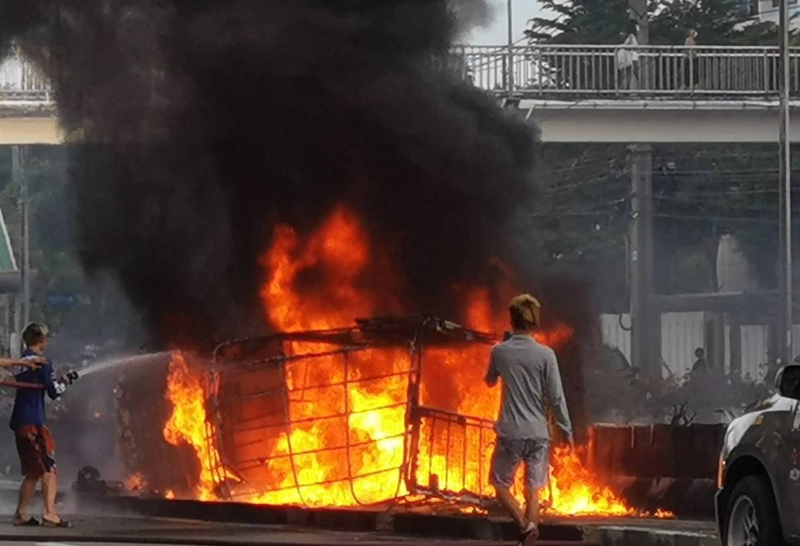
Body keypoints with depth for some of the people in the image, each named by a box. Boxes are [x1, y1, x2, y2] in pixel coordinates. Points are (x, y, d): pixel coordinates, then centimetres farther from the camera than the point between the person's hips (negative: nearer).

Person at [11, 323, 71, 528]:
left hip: (19, 421, 8)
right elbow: (53, 392, -11)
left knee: (33, 472, 15)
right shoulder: (42, 362, -9)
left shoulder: (21, 362, 14)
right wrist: (63, 382, 10)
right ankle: (50, 514, -17)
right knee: (49, 470, -8)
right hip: (34, 422, -8)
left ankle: (21, 514, 12)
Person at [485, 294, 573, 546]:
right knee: (532, 491, 9)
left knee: (501, 485, 12)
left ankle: (525, 525, -12)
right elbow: (556, 397, -7)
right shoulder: (545, 355, -7)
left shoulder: (499, 351, -3)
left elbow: (490, 381, 18)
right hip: (538, 433, 0)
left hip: (510, 432, 0)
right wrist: (567, 430, 3)